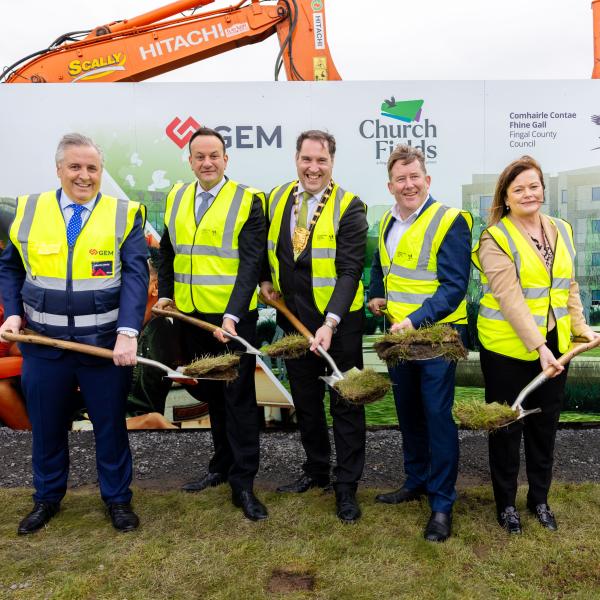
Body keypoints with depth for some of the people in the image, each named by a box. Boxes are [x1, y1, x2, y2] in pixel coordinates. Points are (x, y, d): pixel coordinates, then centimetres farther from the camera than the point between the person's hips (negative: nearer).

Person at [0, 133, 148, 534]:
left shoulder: (125, 214, -4)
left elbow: (135, 276, -12)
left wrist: (128, 332, -23)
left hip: (107, 344, -2)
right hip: (43, 344, 2)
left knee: (111, 424, 11)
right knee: (46, 425, 16)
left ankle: (118, 498, 31)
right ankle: (47, 498, 38)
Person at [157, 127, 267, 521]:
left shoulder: (248, 200, -8)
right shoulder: (177, 198, 8)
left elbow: (251, 263, -15)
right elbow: (168, 251, 19)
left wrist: (232, 316, -24)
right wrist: (165, 293, 7)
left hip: (233, 317, -5)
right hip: (191, 315, 6)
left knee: (239, 396, 2)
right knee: (211, 392, 17)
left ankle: (243, 483, 12)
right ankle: (222, 464, 35)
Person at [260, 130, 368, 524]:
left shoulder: (349, 207, -13)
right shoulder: (278, 198, 3)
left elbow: (350, 270, -21)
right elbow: (267, 246, 20)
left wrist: (331, 321, -31)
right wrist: (265, 279, 5)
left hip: (339, 321, -5)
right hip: (294, 318, 5)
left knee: (345, 403, 7)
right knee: (305, 400, 17)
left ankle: (347, 487, 21)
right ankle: (316, 470, 36)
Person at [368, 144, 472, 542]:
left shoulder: (450, 222, -13)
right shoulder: (388, 222, 9)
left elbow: (454, 286, -19)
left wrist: (416, 321, -28)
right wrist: (376, 297, 7)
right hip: (399, 333, 7)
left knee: (438, 416, -3)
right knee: (408, 412, 17)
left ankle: (442, 503, 11)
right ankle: (416, 481, 35)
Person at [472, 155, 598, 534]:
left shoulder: (562, 231, 8)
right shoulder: (495, 239, -12)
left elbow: (570, 286, 15)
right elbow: (509, 297, -21)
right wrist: (537, 346, -26)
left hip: (555, 346, 5)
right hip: (508, 348, -5)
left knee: (545, 424, 16)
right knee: (507, 426, 8)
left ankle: (540, 498, 34)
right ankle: (506, 503, 26)